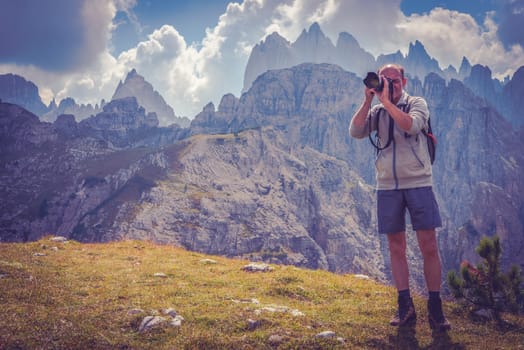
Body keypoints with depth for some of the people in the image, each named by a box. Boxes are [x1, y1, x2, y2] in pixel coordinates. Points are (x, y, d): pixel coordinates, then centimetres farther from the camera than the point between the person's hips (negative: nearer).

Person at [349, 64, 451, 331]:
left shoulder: (417, 103, 2)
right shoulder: (376, 111, 10)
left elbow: (412, 125, -19)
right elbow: (355, 132, -6)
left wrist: (386, 101, -17)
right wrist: (368, 100, -8)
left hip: (418, 183, -3)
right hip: (387, 186, 3)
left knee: (429, 246, -4)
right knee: (396, 247, 5)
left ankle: (435, 308, 4)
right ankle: (405, 308, 12)